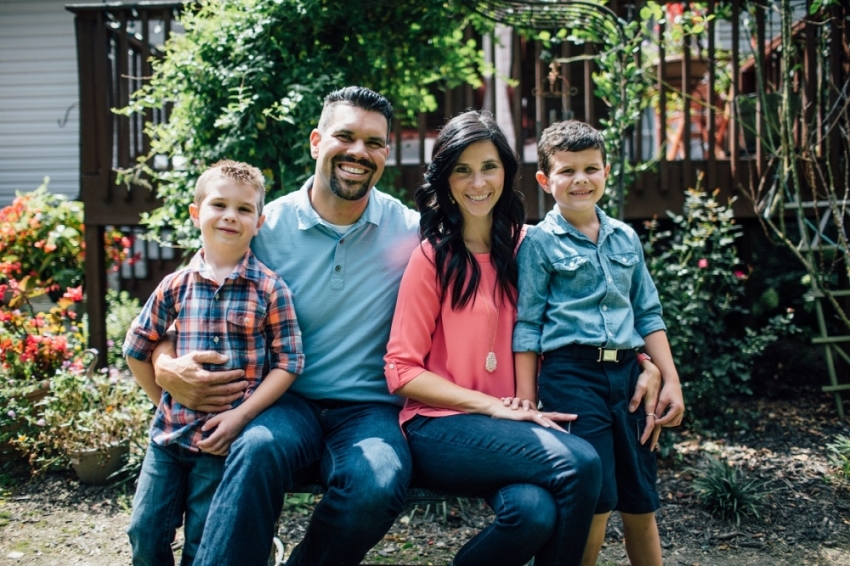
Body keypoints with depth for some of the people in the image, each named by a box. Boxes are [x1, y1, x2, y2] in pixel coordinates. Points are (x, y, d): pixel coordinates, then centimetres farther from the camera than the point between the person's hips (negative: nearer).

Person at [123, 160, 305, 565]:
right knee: (145, 532, 9)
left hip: (223, 439, -3)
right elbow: (137, 349, 12)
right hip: (169, 433, 4)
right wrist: (166, 401, 8)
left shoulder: (270, 289, -8)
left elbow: (288, 362, -10)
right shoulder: (176, 285, 1)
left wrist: (240, 416, -15)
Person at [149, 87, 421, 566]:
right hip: (285, 402, 0)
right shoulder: (265, 227, 2)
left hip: (370, 408, 1)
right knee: (259, 449, -36)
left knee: (380, 485, -32)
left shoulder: (410, 230, 3)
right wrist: (166, 365, -14)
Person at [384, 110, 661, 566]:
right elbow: (402, 371, -6)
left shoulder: (524, 245, 10)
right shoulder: (433, 256, -3)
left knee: (534, 512, -30)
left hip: (514, 423, 4)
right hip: (442, 426, -4)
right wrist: (492, 406, -15)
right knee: (578, 464, -27)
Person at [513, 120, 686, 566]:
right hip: (571, 375, -5)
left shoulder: (626, 238, 13)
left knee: (640, 504, 11)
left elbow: (648, 314, 16)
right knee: (594, 504, -7)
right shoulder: (539, 241, -1)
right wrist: (526, 401, -7)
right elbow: (527, 325, -3)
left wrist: (670, 381, 9)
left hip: (627, 374, 5)